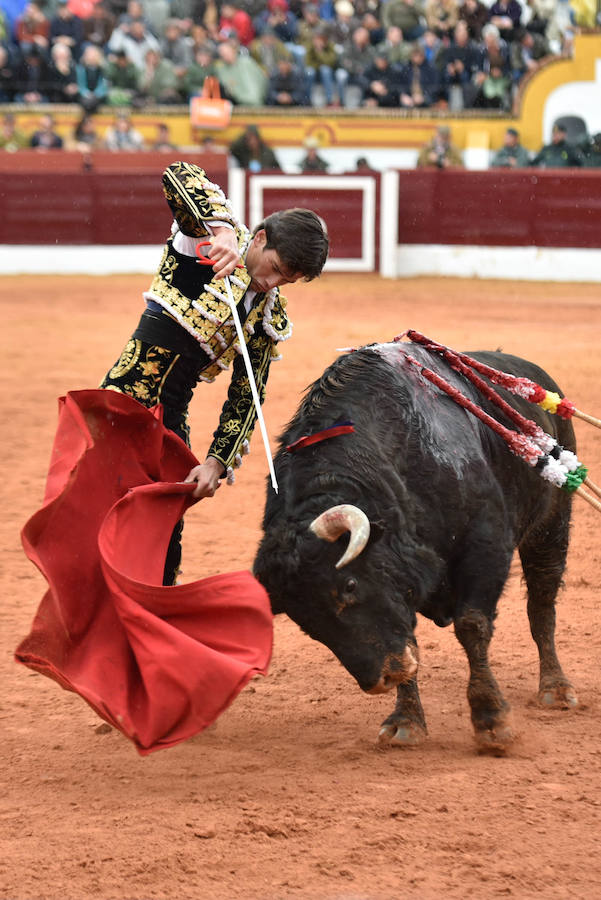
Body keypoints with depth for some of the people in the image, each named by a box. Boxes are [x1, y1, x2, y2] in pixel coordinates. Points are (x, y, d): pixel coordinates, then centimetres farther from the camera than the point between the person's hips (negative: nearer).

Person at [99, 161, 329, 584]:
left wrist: (217, 462, -5)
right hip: (124, 400, -6)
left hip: (172, 419, 6)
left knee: (167, 533, 8)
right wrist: (223, 230, -36)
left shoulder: (269, 318, 9)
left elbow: (245, 401, 8)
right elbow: (179, 175, -22)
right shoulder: (211, 241, -6)